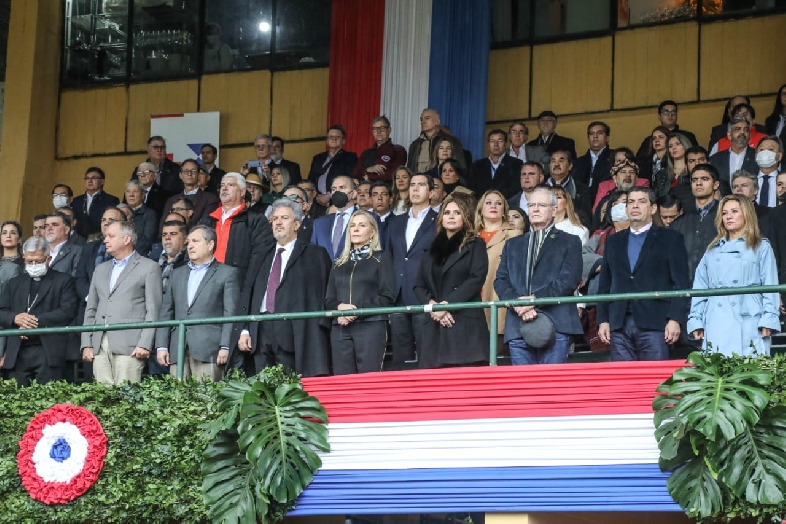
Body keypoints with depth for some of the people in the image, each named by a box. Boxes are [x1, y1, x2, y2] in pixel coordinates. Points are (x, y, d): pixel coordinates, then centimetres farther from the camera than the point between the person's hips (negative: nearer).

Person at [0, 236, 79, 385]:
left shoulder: (63, 281, 7)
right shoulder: (15, 283, 20)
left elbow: (68, 311, -6)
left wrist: (36, 321, -14)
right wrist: (15, 318, -12)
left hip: (49, 352, -4)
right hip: (17, 353, 4)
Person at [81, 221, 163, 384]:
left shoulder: (149, 268, 5)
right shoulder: (100, 269, 23)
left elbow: (153, 310, -2)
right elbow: (91, 309, 21)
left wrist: (145, 345, -11)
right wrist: (86, 344, 11)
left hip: (129, 346, -5)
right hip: (100, 346, 5)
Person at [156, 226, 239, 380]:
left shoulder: (227, 273, 6)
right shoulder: (177, 274, 22)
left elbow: (230, 313, -1)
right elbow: (166, 312, 18)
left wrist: (225, 347, -10)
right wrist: (161, 346, 8)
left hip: (208, 350, -5)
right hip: (178, 351, 5)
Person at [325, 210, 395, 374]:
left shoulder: (382, 258, 8)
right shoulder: (339, 263, 21)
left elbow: (388, 296, -2)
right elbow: (329, 299, 15)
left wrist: (359, 310, -13)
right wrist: (339, 308, -8)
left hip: (371, 326, -4)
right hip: (341, 328, 4)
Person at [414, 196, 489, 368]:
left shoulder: (475, 245, 9)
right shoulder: (432, 249, 21)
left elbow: (477, 278, -6)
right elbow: (418, 286, 15)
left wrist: (446, 304, -13)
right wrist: (432, 305, -6)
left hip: (466, 323, -4)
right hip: (435, 325, 4)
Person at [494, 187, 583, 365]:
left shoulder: (569, 242, 11)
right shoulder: (513, 245, 24)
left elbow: (569, 279, -3)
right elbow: (500, 281, 12)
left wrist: (535, 299, -13)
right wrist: (518, 303, -9)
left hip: (556, 325, -3)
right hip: (518, 328, 3)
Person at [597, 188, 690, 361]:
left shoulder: (670, 239, 7)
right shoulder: (613, 241, 19)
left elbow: (681, 283, 0)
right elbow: (604, 284, 18)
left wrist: (675, 320, -10)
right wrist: (603, 320, 7)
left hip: (654, 324, -4)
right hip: (619, 325, 4)